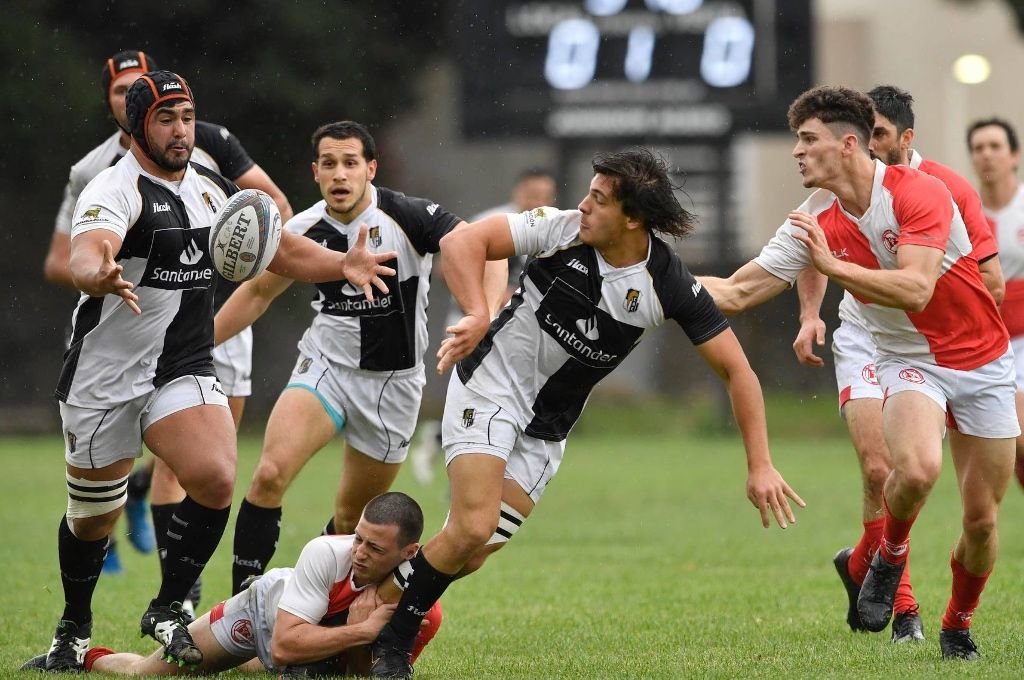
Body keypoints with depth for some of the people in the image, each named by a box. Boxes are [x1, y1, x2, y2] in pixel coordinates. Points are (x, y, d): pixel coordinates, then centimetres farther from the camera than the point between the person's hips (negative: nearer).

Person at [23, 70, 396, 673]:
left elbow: (281, 249, 17)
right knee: (93, 516, 6)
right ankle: (75, 630, 31)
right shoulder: (116, 190, -15)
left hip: (185, 370, 4)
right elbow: (86, 257, -35)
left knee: (216, 479, -19)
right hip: (106, 377, -4)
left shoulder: (212, 189, 7)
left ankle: (167, 611, -1)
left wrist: (343, 264, -2)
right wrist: (100, 276, -59)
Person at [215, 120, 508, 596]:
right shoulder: (303, 231, -4)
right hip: (324, 366, 1)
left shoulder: (409, 217, -15)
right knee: (270, 473, -22)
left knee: (352, 519, 8)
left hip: (394, 383, -1)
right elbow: (259, 292, 12)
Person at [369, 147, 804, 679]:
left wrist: (760, 466, -14)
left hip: (547, 430, 3)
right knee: (473, 528, -19)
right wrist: (478, 316, -35)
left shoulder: (670, 285, -14)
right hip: (490, 386, -3)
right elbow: (461, 242, -19)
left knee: (472, 554, -5)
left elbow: (736, 371, -9)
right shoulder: (561, 229, -17)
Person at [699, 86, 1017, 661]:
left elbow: (915, 289, -31)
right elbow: (736, 293, -5)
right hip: (910, 360, 1)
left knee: (982, 517, 1)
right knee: (916, 469, -32)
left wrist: (833, 265, -33)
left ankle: (959, 624, 27)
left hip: (982, 363, -1)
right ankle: (891, 554, -1)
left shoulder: (919, 193, -20)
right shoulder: (814, 222, -7)